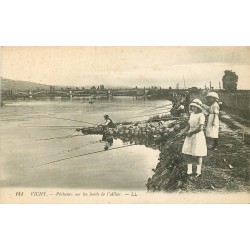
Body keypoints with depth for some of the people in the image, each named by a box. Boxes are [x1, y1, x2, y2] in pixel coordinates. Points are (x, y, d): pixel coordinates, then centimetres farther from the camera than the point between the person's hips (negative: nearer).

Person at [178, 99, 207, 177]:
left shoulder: (201, 115, -14)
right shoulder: (192, 114, 10)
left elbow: (200, 128, -20)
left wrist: (190, 132, -14)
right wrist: (182, 133, 3)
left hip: (198, 136, -7)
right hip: (190, 136, 7)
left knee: (197, 155, 4)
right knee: (187, 153, 5)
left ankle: (198, 171, 17)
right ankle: (189, 170, 15)